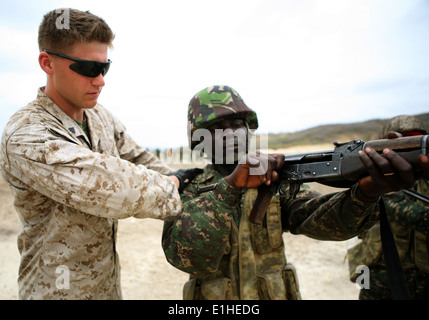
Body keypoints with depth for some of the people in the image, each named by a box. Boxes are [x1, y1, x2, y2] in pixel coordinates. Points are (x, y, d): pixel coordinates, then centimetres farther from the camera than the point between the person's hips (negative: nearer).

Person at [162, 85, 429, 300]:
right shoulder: (187, 186, -5)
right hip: (212, 295, -1)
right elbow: (187, 256, -19)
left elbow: (317, 218, -16)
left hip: (275, 294, 1)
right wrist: (230, 186, -27)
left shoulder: (276, 178, -1)